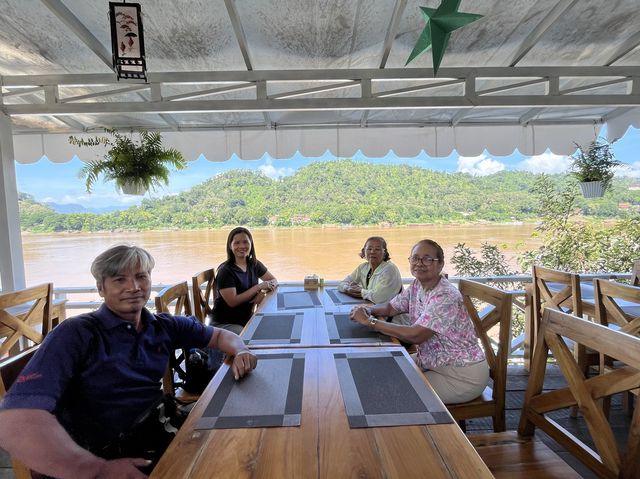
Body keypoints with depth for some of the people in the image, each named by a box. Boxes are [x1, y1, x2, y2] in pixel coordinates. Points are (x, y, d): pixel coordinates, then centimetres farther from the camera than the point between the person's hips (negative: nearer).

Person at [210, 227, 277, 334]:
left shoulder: (254, 264, 2)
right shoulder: (225, 271, -15)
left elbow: (274, 280, 9)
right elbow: (232, 301, -22)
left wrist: (263, 292, -12)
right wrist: (258, 287, -21)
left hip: (247, 319, 6)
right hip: (224, 323, -6)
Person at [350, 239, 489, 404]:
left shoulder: (446, 297, -28)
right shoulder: (417, 286, -2)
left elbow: (415, 336, -34)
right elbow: (390, 307, 8)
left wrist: (369, 321, -30)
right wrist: (368, 309, -14)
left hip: (462, 375, -7)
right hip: (431, 361, 8)